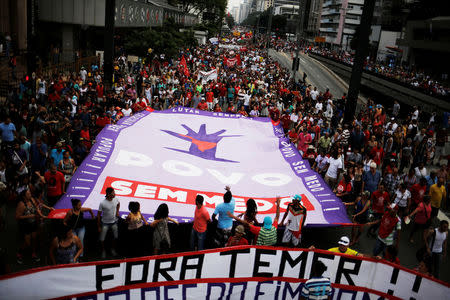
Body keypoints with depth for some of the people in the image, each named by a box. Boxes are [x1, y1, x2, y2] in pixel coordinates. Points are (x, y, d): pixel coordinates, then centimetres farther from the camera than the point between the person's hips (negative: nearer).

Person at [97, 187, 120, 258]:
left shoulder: (115, 199, -12)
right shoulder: (102, 203, -25)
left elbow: (118, 204, 16)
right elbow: (99, 215, -15)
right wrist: (99, 226, -11)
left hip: (114, 222, 4)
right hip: (105, 223, -4)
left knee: (116, 237, 13)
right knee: (102, 239, 6)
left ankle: (113, 249, 37)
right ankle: (103, 251, 30)